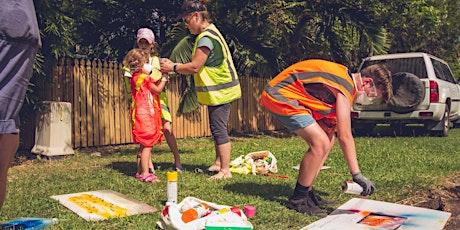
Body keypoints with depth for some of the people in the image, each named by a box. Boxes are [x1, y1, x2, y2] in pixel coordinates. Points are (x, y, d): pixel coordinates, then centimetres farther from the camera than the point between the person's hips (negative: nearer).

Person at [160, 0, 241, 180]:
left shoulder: (206, 37, -19)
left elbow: (194, 67, -20)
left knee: (219, 130, -8)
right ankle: (218, 163, 27)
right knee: (217, 129, 17)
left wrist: (172, 67, -9)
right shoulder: (210, 33, 14)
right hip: (219, 90, 11)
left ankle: (225, 170, -3)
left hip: (220, 91, -11)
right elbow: (201, 66, 15)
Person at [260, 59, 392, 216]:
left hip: (281, 95, 11)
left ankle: (307, 192, 13)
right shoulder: (345, 87, -18)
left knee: (328, 138, 9)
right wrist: (357, 175, -18)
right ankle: (298, 200, -6)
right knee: (320, 142, -18)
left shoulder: (344, 77, 12)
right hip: (278, 96, -11)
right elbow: (345, 136, -21)